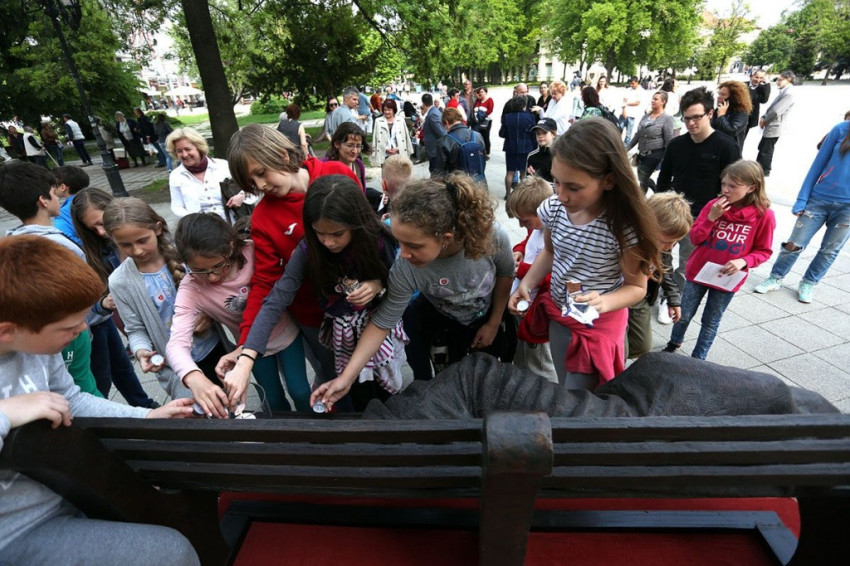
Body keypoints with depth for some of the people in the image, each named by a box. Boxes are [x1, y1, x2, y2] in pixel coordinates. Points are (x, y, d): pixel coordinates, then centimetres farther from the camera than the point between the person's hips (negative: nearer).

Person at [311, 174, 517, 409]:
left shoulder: (492, 237, -37)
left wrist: (494, 323, -6)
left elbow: (505, 274, -14)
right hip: (442, 325, -1)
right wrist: (346, 377, -28)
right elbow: (382, 322, -25)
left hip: (490, 315, 1)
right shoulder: (405, 268, -38)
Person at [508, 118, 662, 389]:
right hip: (558, 314, 5)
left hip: (598, 324, -5)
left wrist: (604, 303, -34)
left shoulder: (625, 228, -29)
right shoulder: (553, 209, -13)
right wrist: (526, 284, -7)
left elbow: (637, 287, -14)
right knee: (563, 389, 23)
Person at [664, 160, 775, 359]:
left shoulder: (764, 215, -12)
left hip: (727, 279, -1)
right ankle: (674, 343, 41)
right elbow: (695, 238, -8)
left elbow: (764, 251, -4)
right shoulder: (714, 205, -8)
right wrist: (711, 217, -21)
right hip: (698, 271, 2)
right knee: (684, 315, 15)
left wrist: (743, 262, -22)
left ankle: (697, 359, 29)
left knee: (711, 322, 13)